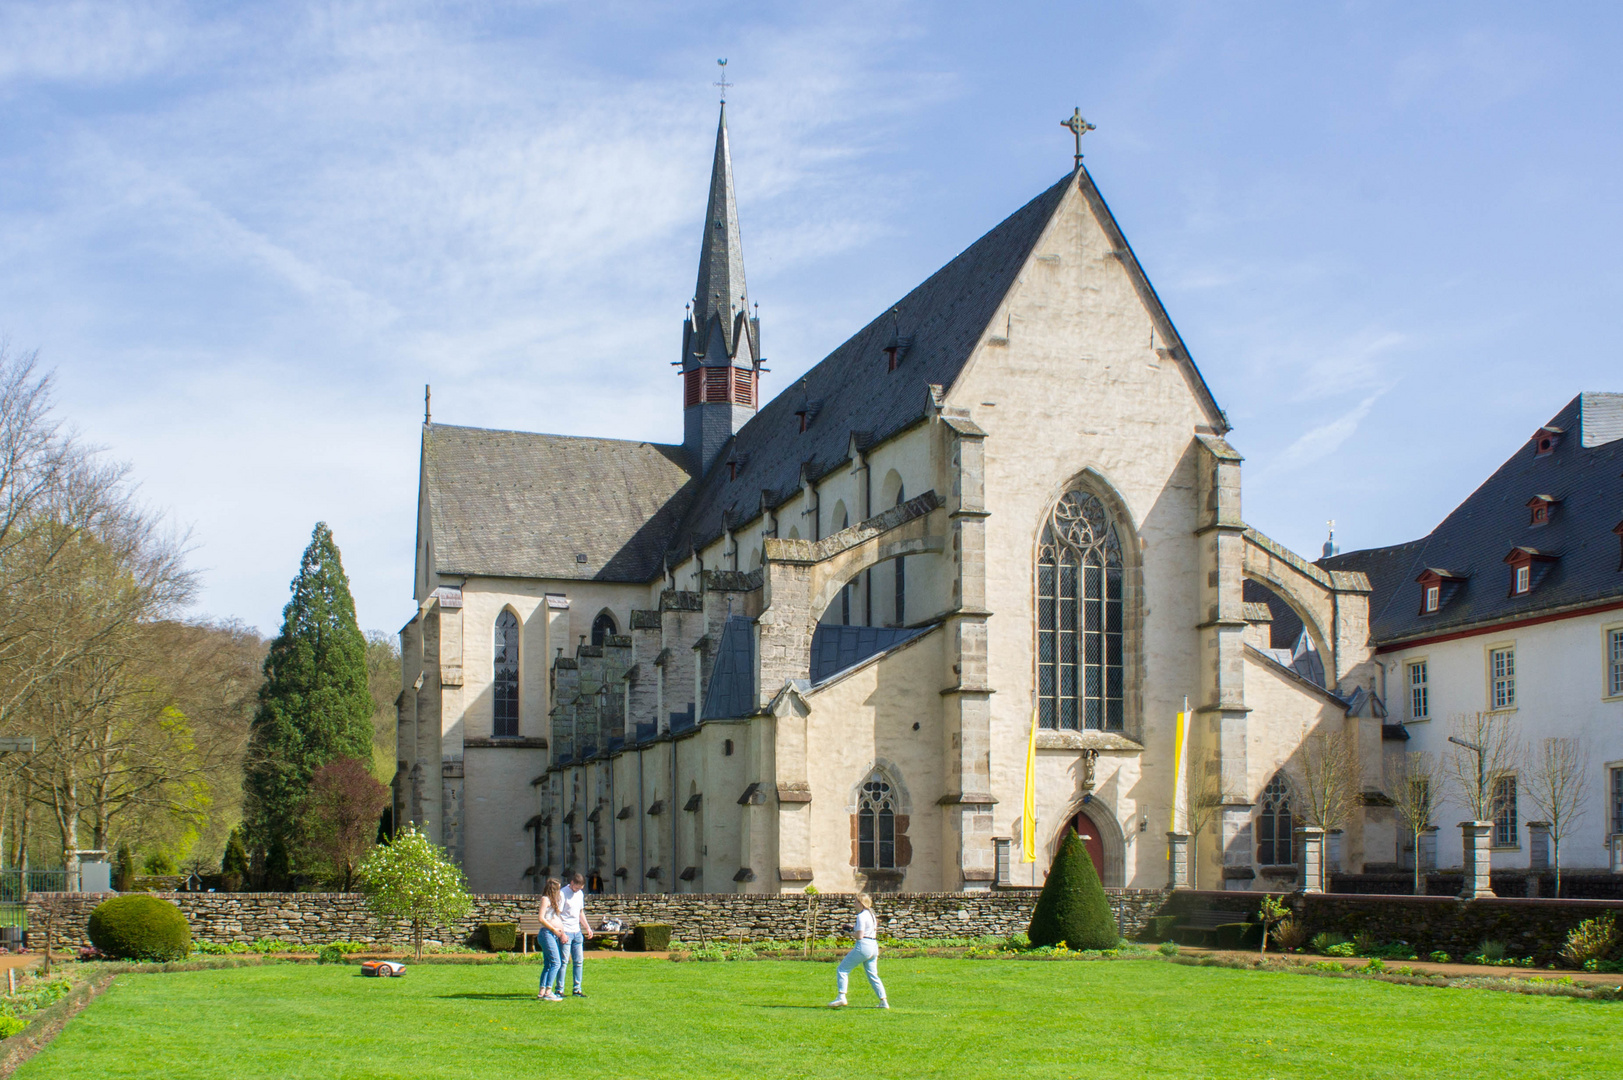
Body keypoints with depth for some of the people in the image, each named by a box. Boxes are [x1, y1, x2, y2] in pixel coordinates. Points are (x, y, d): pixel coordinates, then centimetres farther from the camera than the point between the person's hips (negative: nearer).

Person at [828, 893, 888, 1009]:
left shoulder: (861, 916, -11)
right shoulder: (872, 915, 16)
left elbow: (860, 936, -17)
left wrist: (851, 933, 3)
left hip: (863, 947, -9)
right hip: (874, 947, 9)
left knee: (842, 970, -2)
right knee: (873, 976, 15)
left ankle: (841, 997, -12)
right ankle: (883, 1002, 10)